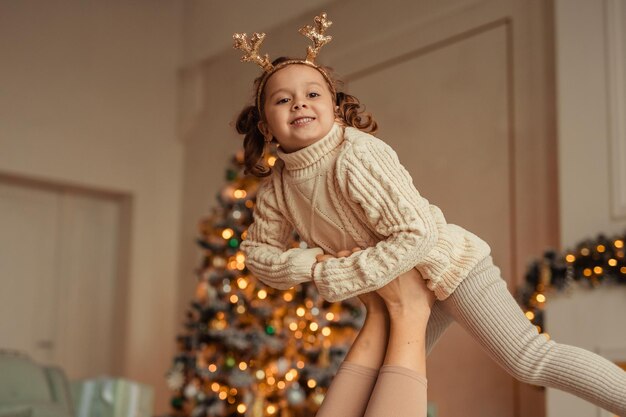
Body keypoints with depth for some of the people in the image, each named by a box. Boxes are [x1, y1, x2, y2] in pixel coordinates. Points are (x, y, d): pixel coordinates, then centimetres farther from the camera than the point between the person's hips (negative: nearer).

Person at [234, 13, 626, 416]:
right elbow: (257, 250, 4)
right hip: (401, 287, 8)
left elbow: (416, 234, -31)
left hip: (446, 263, -8)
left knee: (529, 359, -10)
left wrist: (335, 278, -27)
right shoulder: (277, 185, -5)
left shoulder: (358, 156, -28)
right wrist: (307, 265, -17)